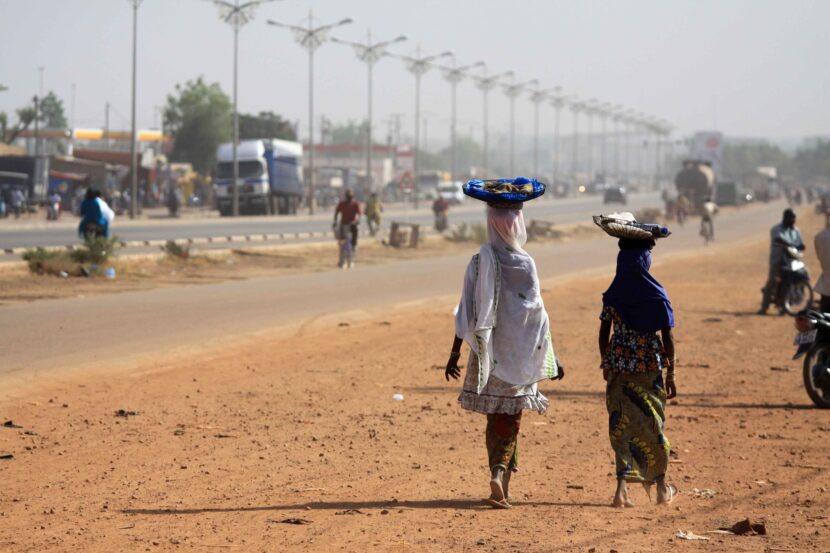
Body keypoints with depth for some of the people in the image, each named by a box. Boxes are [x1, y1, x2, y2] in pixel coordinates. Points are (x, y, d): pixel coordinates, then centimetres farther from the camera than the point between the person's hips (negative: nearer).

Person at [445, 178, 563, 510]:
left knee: (496, 420, 14)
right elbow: (537, 317, -8)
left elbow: (465, 313, -2)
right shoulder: (524, 264, -11)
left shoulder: (478, 263, -2)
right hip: (518, 355, -3)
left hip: (486, 355, 3)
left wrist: (455, 353, 4)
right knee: (510, 420, 2)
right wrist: (551, 359, 0)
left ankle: (503, 489, 19)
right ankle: (499, 474, -18)